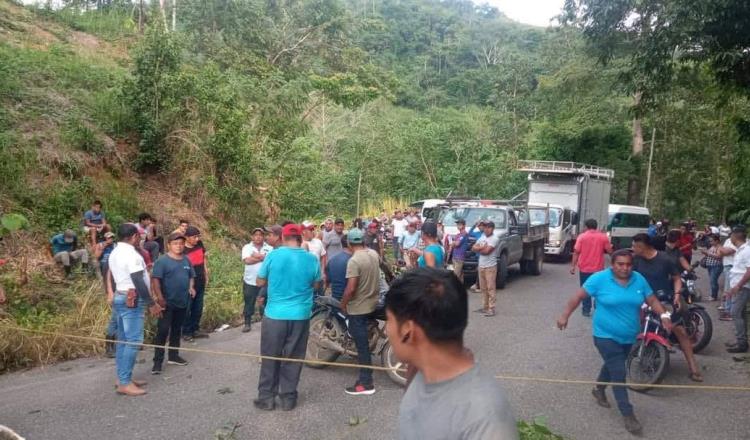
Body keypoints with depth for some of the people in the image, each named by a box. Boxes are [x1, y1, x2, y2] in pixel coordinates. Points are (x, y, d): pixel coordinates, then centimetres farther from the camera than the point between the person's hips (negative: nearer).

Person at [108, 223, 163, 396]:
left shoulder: (114, 253, 12)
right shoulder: (131, 255, -18)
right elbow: (139, 283, -22)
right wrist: (151, 304, -18)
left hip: (119, 298, 10)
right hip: (132, 301, -10)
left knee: (123, 340, 14)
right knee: (133, 341, -9)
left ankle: (123, 377, 20)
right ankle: (124, 383, -8)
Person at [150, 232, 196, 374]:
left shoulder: (186, 260, 8)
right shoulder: (162, 260, -11)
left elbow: (191, 276, 19)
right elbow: (155, 280, -17)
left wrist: (191, 287, 0)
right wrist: (159, 297, -24)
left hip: (182, 302, 6)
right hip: (167, 303, -6)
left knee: (177, 330, 16)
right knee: (162, 331, -5)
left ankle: (173, 356, 29)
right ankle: (157, 361, 1)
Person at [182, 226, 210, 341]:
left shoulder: (199, 244, 0)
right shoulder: (182, 251, -17)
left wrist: (206, 275, 15)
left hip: (201, 283, 6)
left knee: (198, 308, 15)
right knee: (187, 309, 4)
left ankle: (195, 330, 28)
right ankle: (186, 332, 15)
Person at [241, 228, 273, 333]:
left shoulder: (269, 248, 2)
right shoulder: (247, 247, 1)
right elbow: (247, 260, -15)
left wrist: (256, 256, -15)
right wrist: (262, 257, -14)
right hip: (250, 281, 0)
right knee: (249, 304, 8)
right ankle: (247, 324, 20)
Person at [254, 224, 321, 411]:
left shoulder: (273, 255, -9)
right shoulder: (311, 259, -5)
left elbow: (260, 282, 1)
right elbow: (316, 285, 8)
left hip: (275, 315, -1)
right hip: (300, 316, 1)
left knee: (270, 358, 12)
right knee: (293, 359, 13)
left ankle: (266, 397, 20)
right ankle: (288, 398, 20)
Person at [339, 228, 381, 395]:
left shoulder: (354, 261, -24)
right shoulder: (374, 254, 0)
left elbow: (350, 288, -27)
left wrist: (343, 304, -11)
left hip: (358, 307, -8)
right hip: (373, 302, 8)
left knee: (362, 346, -2)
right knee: (363, 341, 27)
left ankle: (366, 383, 4)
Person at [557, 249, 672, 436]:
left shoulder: (639, 280, -3)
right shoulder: (600, 279, -15)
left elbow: (652, 300, 3)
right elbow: (579, 296, -11)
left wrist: (664, 316, -14)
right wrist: (565, 315, -16)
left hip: (629, 337, 5)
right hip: (606, 336, -5)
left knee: (613, 366, 24)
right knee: (619, 374, -6)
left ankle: (599, 389, 49)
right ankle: (628, 415, 2)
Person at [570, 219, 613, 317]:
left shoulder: (582, 236, -5)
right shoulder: (603, 237, -2)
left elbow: (576, 252, -9)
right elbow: (609, 251, 1)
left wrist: (573, 266, -5)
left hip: (584, 268, -1)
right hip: (599, 268, 1)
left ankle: (586, 310, 9)